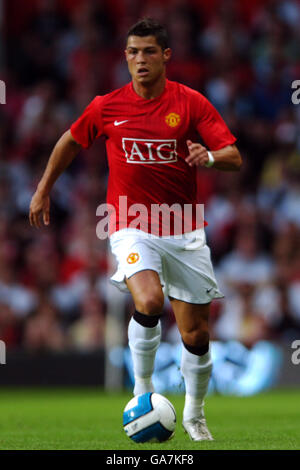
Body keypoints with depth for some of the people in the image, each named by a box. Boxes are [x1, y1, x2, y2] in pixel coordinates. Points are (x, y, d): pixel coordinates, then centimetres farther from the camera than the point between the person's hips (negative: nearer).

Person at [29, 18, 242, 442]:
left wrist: (210, 157, -30)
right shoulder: (107, 107, -1)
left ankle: (194, 413, 30)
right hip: (132, 227, -1)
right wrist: (43, 191, 21)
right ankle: (142, 386, -8)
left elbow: (234, 159, -8)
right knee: (149, 302, -30)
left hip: (184, 231, 1)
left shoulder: (191, 103, -4)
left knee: (196, 333, 6)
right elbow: (70, 142, 17)